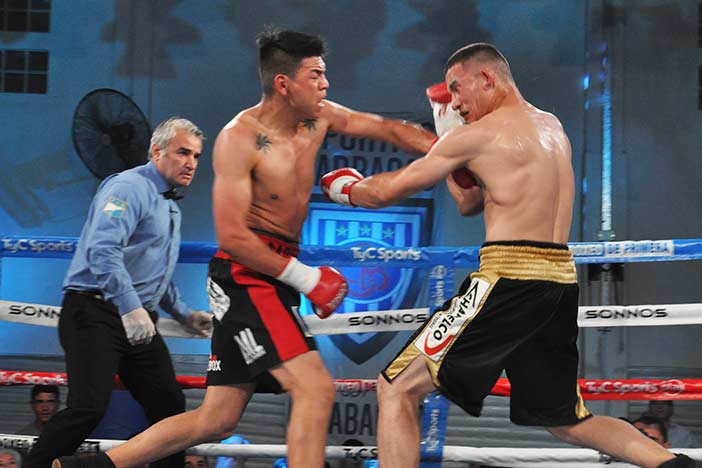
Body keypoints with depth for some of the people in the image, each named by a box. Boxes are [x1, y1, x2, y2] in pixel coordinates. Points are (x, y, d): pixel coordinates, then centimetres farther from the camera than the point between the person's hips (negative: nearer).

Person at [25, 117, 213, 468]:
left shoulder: (170, 206, 22)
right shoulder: (130, 188, -10)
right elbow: (102, 250, -26)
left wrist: (184, 314, 26)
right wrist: (130, 307, -34)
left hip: (137, 320, 10)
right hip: (96, 313, -9)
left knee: (169, 406, 5)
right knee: (88, 408, -19)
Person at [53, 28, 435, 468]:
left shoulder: (318, 118, 6)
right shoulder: (240, 138, -15)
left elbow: (387, 128, 15)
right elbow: (232, 237, -19)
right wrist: (305, 277, -18)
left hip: (274, 278, 9)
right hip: (246, 277, -9)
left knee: (216, 420, 11)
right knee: (315, 388, -19)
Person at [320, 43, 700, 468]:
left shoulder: (480, 133, -4)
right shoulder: (552, 127, 19)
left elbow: (388, 191, 3)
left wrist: (345, 187, 23)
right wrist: (449, 129, 21)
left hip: (510, 278, -8)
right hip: (560, 280, 8)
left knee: (397, 389, -1)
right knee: (567, 421, 21)